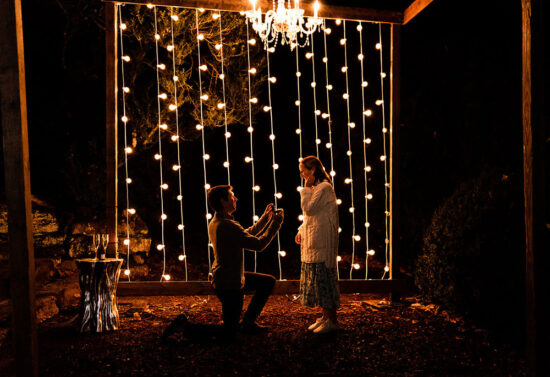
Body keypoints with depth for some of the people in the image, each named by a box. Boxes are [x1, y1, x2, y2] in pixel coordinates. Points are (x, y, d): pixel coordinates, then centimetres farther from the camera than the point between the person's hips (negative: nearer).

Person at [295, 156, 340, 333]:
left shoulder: (324, 188, -12)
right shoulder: (315, 188, 19)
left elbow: (309, 209, -19)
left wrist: (306, 188, -9)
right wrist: (301, 231, 10)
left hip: (322, 244, -10)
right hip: (312, 242, 10)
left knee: (324, 279, -4)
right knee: (317, 280, 13)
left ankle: (332, 320, 7)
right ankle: (325, 317, 24)